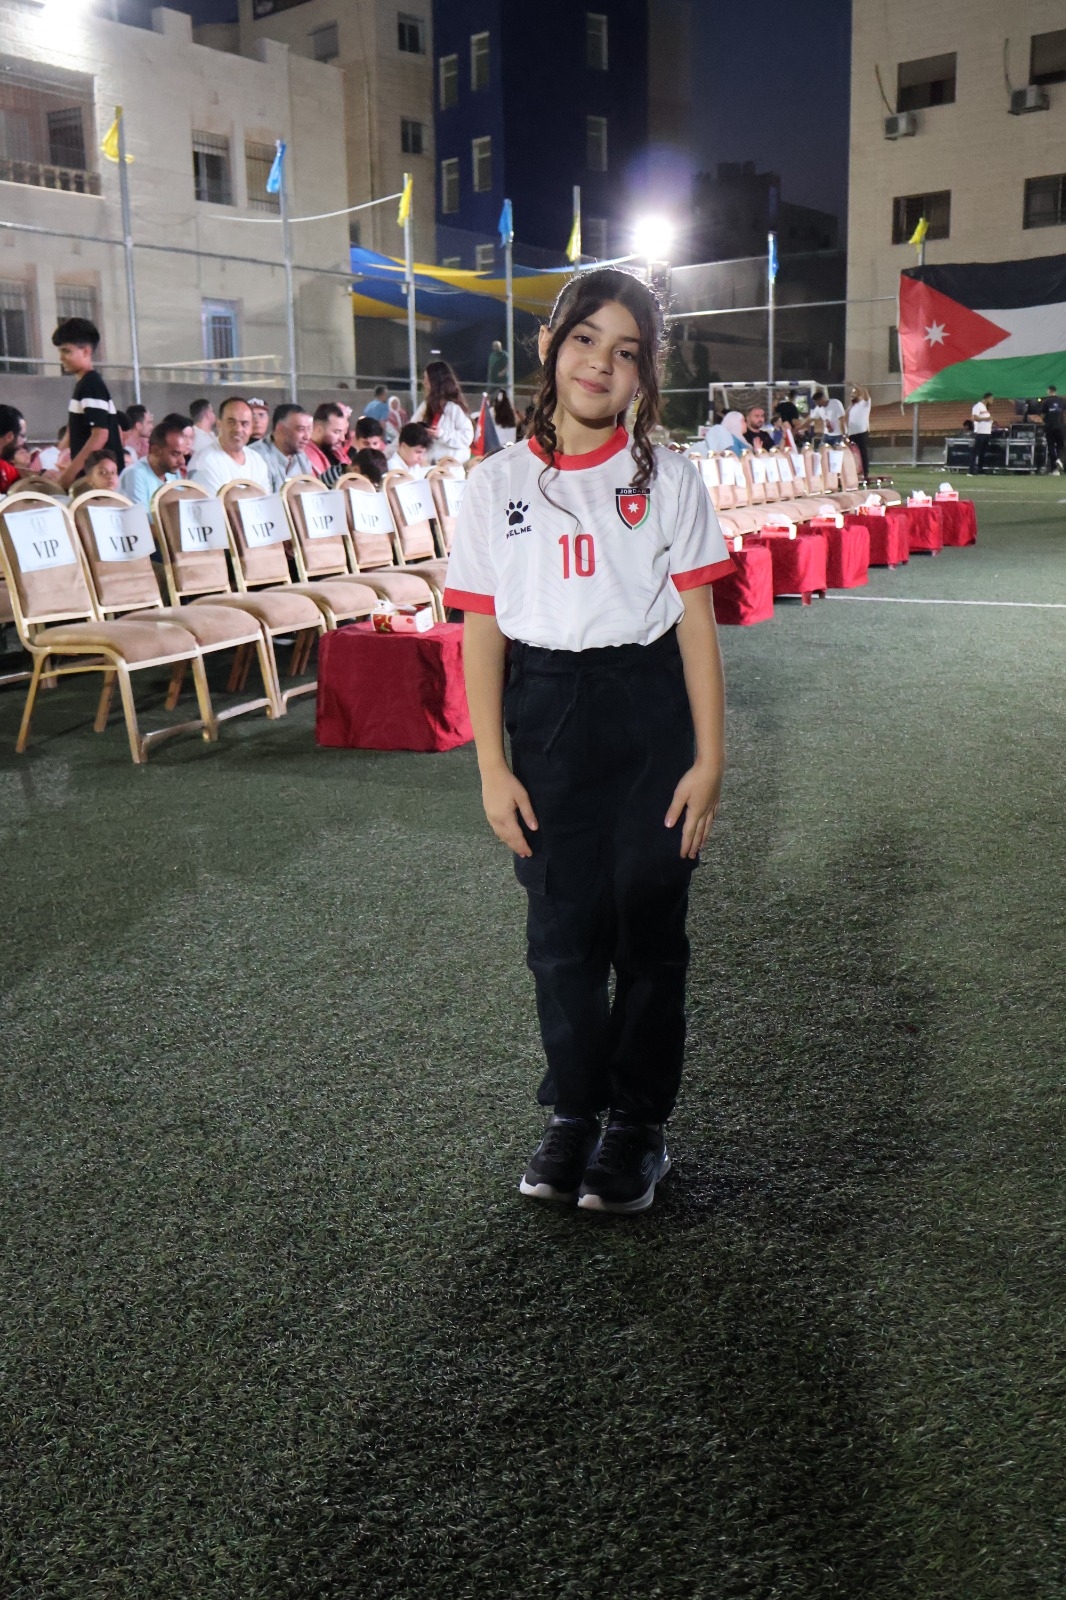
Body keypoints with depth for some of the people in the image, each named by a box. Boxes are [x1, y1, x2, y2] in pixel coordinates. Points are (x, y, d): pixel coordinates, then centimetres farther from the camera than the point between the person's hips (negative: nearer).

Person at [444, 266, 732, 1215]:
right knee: (562, 926, 8)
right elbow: (481, 635, 2)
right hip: (545, 715, 1)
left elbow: (697, 625, -1)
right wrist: (492, 767, -3)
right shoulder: (499, 485, 2)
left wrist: (708, 757, -6)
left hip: (650, 713, -1)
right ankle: (575, 1111, 28)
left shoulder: (667, 479, 0)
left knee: (648, 924, 6)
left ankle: (638, 1123, 23)